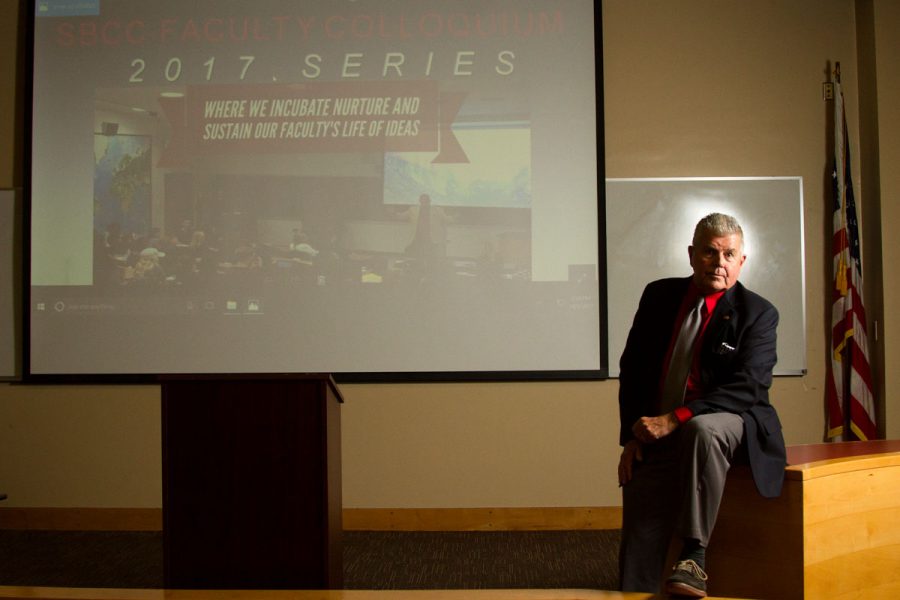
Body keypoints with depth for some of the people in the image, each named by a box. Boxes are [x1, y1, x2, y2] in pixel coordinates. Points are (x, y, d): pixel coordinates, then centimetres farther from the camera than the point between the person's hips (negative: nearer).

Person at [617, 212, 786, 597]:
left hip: (726, 425, -3)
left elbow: (746, 388, -16)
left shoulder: (757, 313, -3)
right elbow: (631, 369, 11)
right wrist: (631, 436, 2)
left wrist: (675, 419, -25)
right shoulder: (659, 296, 8)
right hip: (656, 434, 3)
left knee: (702, 429, -39)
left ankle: (694, 556, -30)